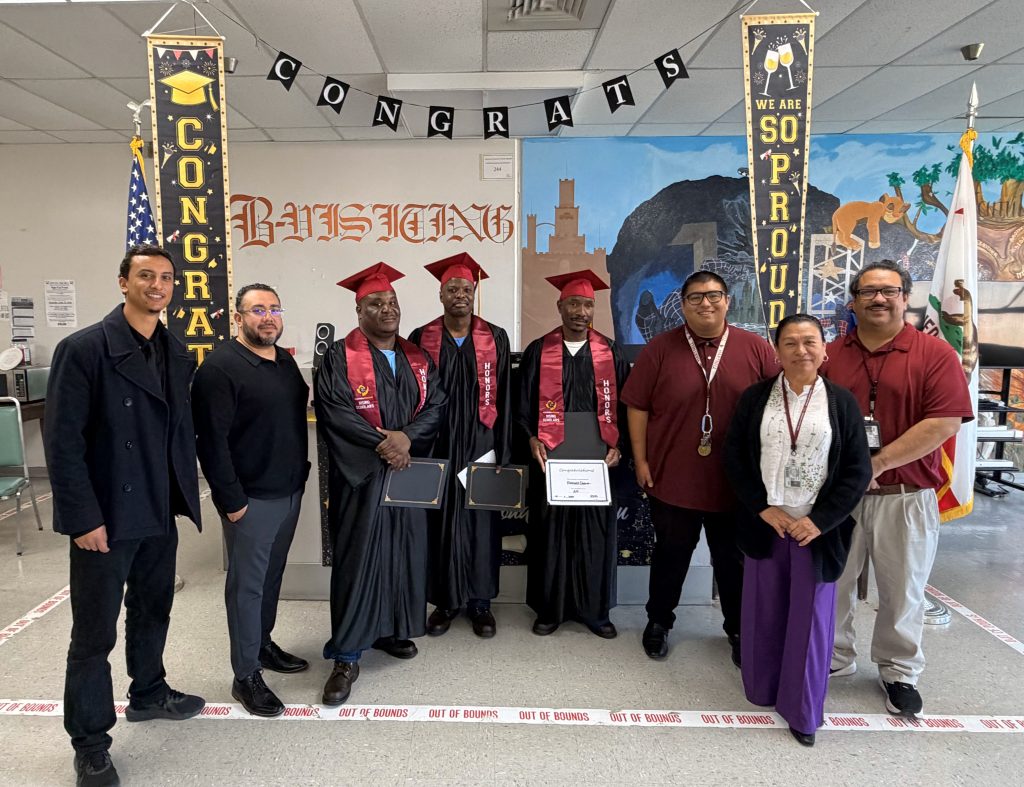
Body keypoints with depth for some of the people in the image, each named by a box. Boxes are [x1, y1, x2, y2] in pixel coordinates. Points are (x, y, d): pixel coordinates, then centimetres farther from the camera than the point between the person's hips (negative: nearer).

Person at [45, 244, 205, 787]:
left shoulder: (178, 355, 5)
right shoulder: (84, 349, -13)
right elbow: (62, 441, -15)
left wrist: (185, 495, 5)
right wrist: (84, 517, -17)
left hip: (160, 512, 6)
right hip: (106, 516, -6)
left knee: (153, 610, 21)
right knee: (95, 630, 7)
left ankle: (148, 694, 43)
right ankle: (90, 742, 24)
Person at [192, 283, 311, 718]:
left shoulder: (285, 361, 10)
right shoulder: (220, 367, -14)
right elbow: (212, 439, -17)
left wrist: (300, 473, 14)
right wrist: (231, 499, -17)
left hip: (290, 490, 7)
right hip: (251, 498, -7)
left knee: (271, 575, 19)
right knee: (247, 583, 4)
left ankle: (263, 644, 37)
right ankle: (246, 675, 16)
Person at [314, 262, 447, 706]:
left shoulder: (417, 358, 11)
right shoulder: (340, 357, -3)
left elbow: (435, 405, 3)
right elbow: (333, 411, -13)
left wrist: (405, 437, -15)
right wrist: (381, 443, -20)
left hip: (409, 470, 5)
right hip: (359, 474, -5)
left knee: (404, 551, 10)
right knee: (355, 558, -3)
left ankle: (390, 629, 29)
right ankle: (346, 656, 5)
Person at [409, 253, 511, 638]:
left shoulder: (495, 339, 1)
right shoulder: (421, 339, 1)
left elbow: (503, 398, 1)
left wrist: (503, 452, -2)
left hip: (481, 446, 0)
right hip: (436, 447, 0)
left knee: (481, 522, 6)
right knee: (440, 522, 7)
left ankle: (480, 601, 21)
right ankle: (444, 600, 22)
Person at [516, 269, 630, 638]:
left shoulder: (611, 352, 5)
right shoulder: (538, 351, 2)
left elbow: (624, 404, 6)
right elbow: (523, 401, 4)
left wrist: (617, 445, -5)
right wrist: (532, 438, -10)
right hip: (550, 457, -1)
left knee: (596, 533, 8)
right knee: (549, 532, 7)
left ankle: (595, 609, 22)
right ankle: (549, 608, 21)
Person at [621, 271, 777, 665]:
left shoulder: (756, 348, -3)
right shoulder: (660, 348, -5)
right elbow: (637, 406, -2)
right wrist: (641, 460, -4)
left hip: (736, 482, 1)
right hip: (672, 479, 0)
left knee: (733, 559, 17)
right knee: (670, 555, 16)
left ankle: (738, 629, 37)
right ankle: (659, 621, 37)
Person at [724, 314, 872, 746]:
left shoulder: (842, 402, -1)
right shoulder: (754, 398, 0)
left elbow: (858, 470, -3)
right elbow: (735, 457, 0)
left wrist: (820, 520, -11)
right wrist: (763, 508, -10)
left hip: (816, 528, -1)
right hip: (765, 523, 1)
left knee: (810, 618, 6)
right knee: (764, 612, 12)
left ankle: (802, 709, 21)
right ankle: (763, 689, 31)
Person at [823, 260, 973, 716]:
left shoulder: (935, 353, -5)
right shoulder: (829, 356, 3)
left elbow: (945, 422, -14)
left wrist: (877, 463, -17)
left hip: (906, 498, -2)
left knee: (902, 591, 13)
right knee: (832, 583, 14)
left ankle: (899, 672, 33)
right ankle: (833, 660, 33)